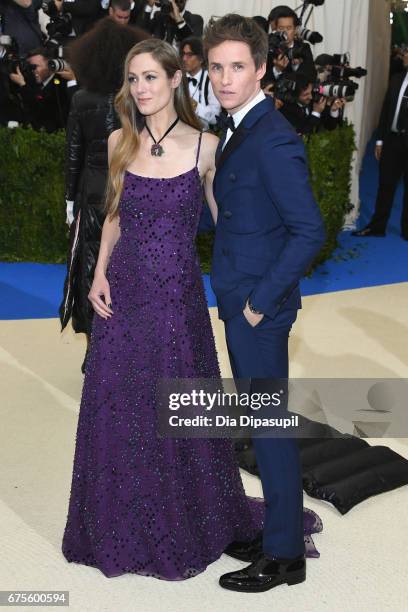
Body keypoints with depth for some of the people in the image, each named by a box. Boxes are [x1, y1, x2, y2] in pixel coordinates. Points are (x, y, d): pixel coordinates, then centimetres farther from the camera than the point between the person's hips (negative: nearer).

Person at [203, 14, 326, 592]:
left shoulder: (273, 140, -19)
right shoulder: (239, 129, 11)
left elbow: (310, 231, -24)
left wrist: (261, 301, -18)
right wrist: (240, 297, 13)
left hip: (260, 311, -9)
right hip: (240, 304, 9)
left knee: (269, 425, 2)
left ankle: (284, 555, 18)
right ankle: (277, 529, 34)